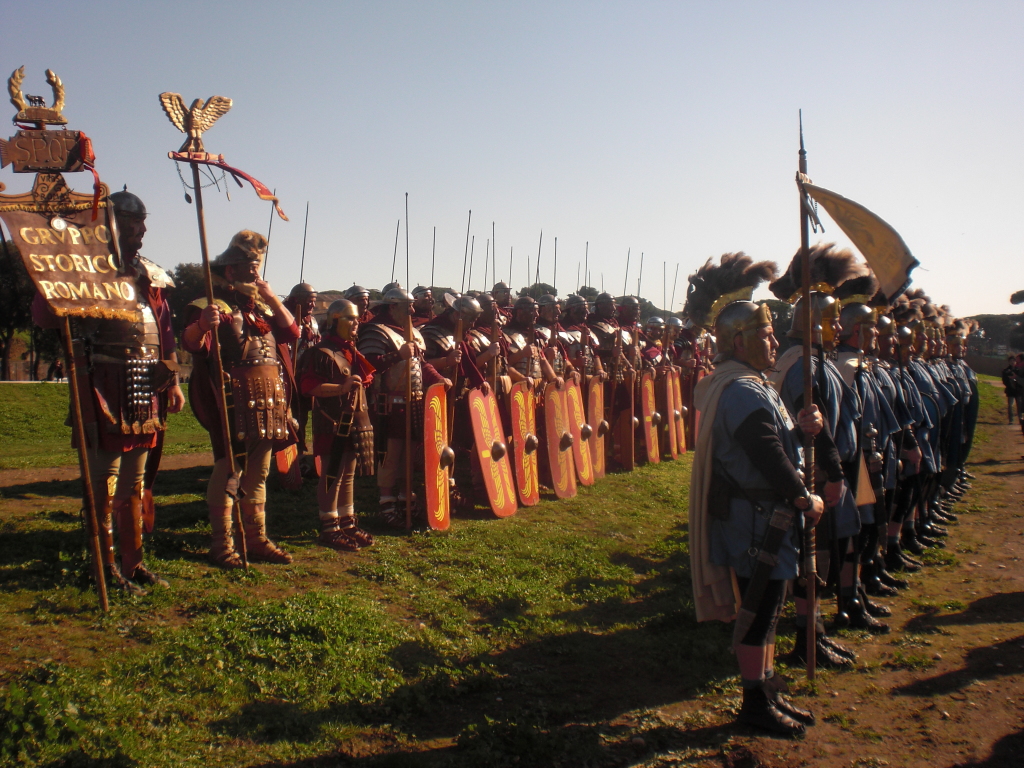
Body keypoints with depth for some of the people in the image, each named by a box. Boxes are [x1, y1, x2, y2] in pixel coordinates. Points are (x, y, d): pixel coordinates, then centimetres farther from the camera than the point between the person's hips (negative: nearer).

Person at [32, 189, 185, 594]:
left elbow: (165, 330, 15)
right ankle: (106, 567, 10)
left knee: (134, 480, 13)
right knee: (105, 478, 0)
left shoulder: (151, 276, 14)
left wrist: (172, 381, 9)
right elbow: (43, 315, -12)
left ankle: (133, 561, 23)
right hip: (105, 387, -6)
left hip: (145, 389, 6)